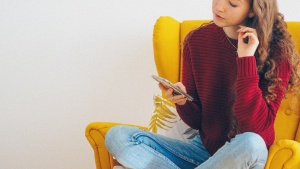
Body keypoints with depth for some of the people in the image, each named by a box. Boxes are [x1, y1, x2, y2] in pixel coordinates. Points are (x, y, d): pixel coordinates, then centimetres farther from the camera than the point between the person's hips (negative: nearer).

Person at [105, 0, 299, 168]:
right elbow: (196, 120, 4)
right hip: (203, 148, 4)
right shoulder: (197, 40, -1)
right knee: (117, 136, -13)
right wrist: (183, 102, -19)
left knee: (250, 143, -40)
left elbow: (257, 129, -22)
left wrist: (246, 59, -25)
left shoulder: (277, 51, -13)